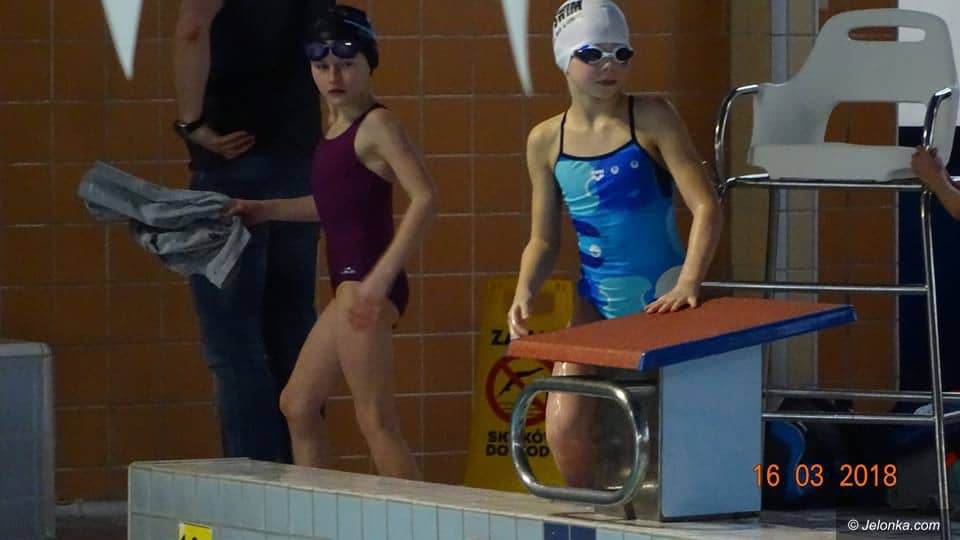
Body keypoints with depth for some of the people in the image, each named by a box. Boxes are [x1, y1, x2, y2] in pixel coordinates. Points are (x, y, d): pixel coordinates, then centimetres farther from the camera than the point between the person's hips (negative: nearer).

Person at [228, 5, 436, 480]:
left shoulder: (376, 124, -10)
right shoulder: (338, 129, 16)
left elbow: (424, 198, -20)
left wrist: (382, 276, -25)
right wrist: (265, 209, 30)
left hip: (366, 281, -10)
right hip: (348, 285, 10)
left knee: (375, 420, -13)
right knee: (298, 404, 15)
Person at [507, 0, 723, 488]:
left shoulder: (651, 119, -6)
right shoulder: (546, 141, 5)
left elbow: (706, 207, -11)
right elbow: (543, 240, 13)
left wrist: (688, 285, -24)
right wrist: (524, 294, -6)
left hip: (659, 294, -4)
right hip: (595, 302, 4)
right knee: (563, 429, -5)